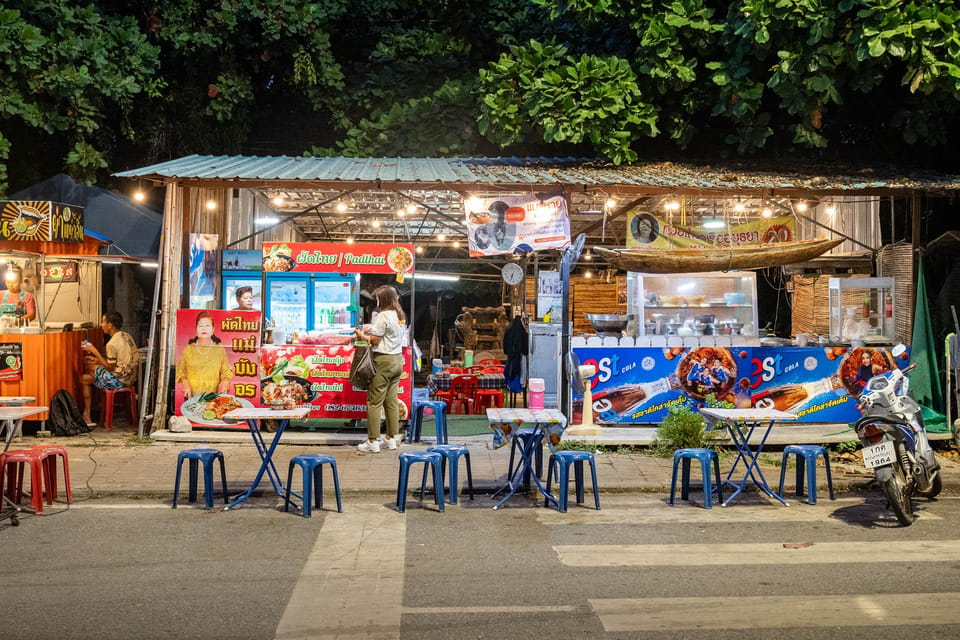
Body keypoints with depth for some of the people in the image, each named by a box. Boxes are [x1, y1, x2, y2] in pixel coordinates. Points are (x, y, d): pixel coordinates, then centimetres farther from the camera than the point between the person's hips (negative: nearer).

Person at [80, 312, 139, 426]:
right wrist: (97, 359, 13)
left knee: (84, 379, 8)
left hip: (119, 380, -9)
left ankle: (87, 416, 16)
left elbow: (110, 367, -14)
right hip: (130, 377, 9)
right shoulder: (126, 336, 7)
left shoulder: (112, 343, -20)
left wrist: (94, 351, -9)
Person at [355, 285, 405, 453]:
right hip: (397, 359, 8)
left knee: (375, 402, -3)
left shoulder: (383, 316, -14)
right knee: (392, 401, 13)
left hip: (384, 361, -8)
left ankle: (373, 442, -1)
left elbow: (376, 341, -12)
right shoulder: (400, 315, 10)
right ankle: (392, 438, 19)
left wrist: (362, 336, 3)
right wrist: (371, 331, 11)